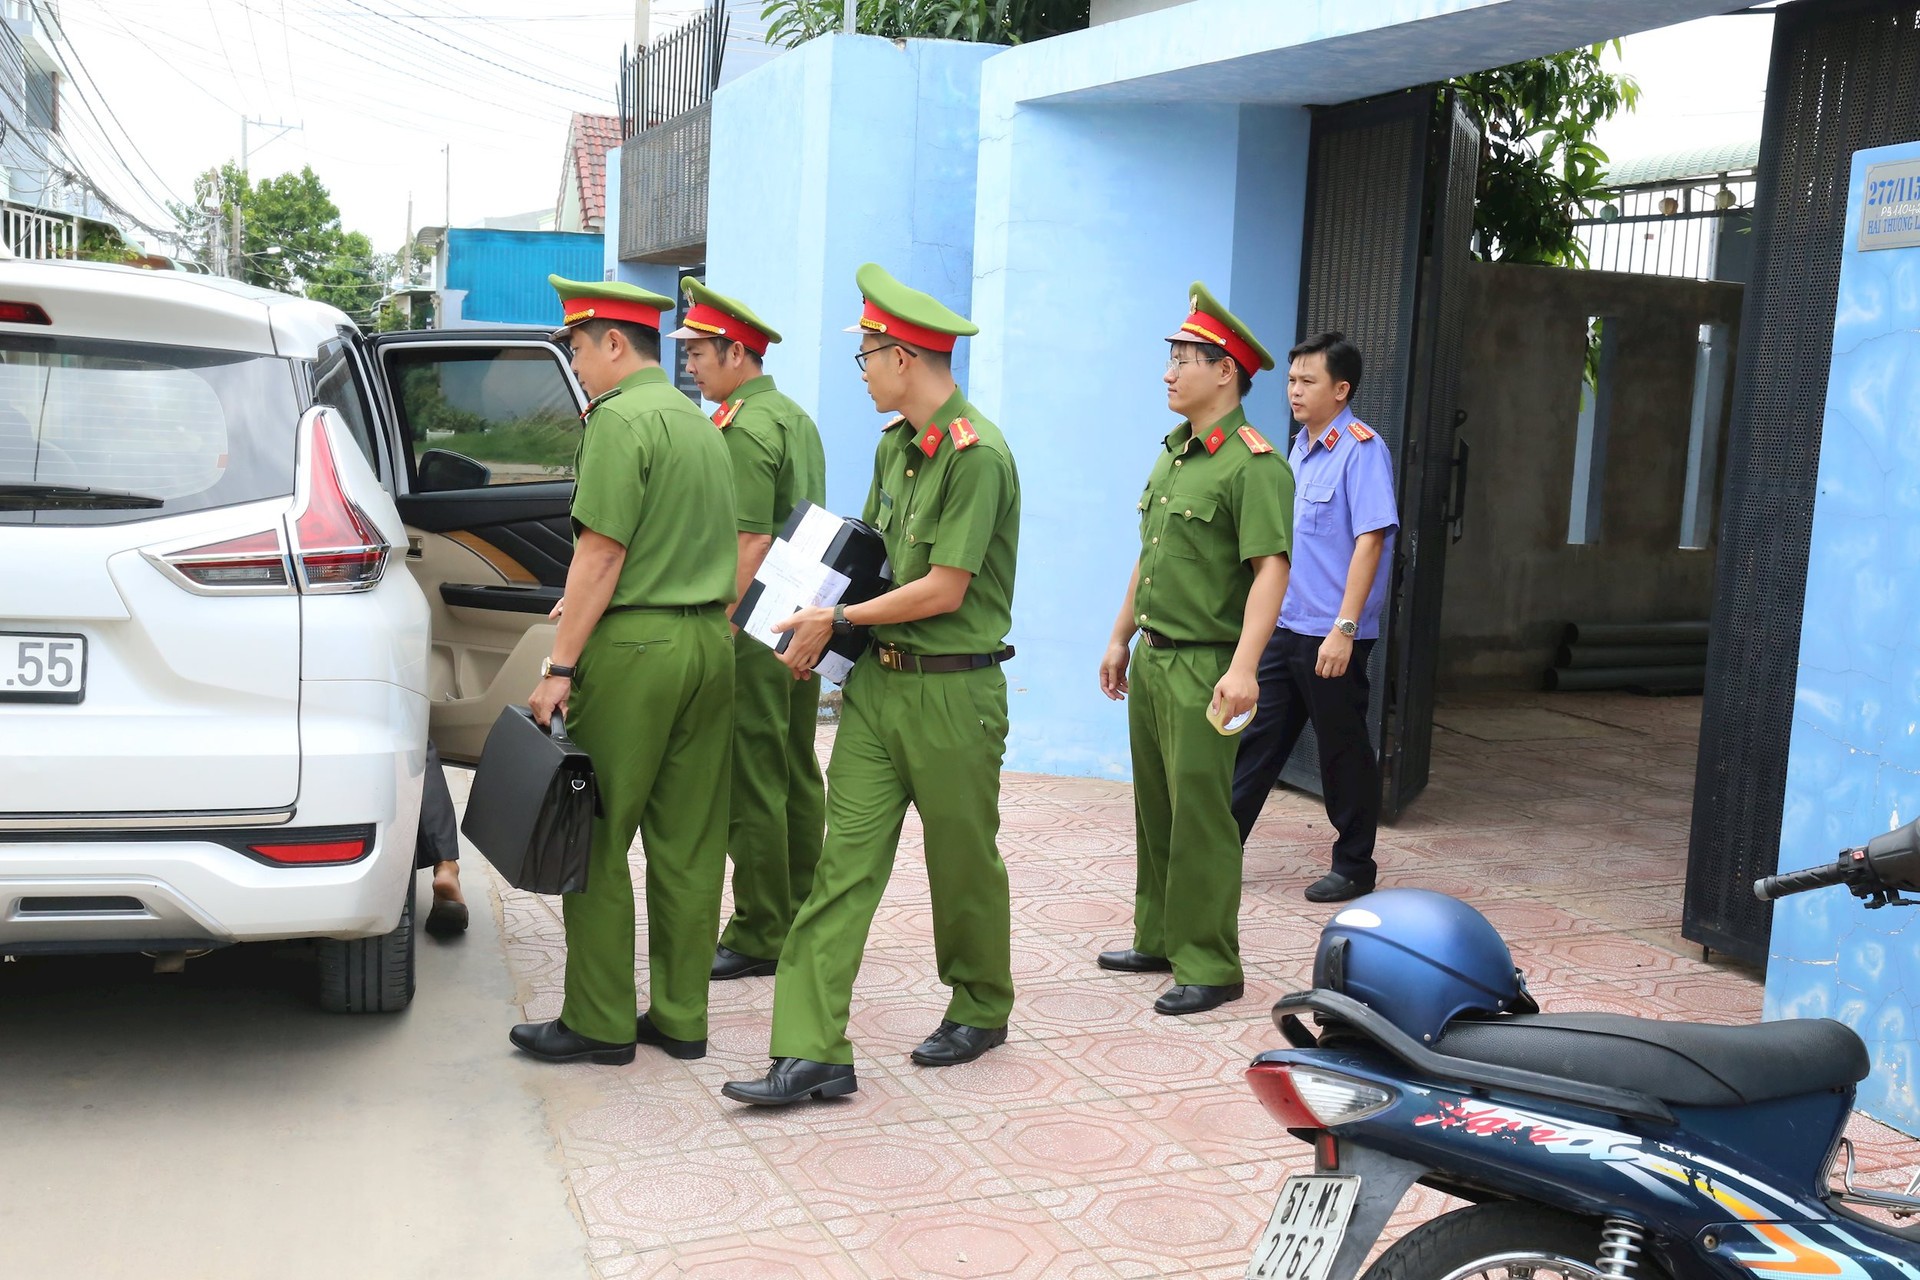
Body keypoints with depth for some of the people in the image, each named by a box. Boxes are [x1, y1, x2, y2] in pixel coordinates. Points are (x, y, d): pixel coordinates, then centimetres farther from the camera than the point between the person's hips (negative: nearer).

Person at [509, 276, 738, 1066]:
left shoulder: (620, 418, -10)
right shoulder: (699, 422, 17)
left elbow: (602, 552, -16)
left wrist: (560, 666, -14)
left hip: (635, 646, -9)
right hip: (709, 642, 9)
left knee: (596, 844, 1)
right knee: (689, 844, 10)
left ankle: (599, 1023, 7)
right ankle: (680, 1017, 17)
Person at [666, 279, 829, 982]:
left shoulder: (744, 428, -14)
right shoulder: (797, 417, 16)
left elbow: (751, 542, -22)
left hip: (754, 630, -10)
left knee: (752, 786, -3)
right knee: (798, 776, 14)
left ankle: (759, 937, 3)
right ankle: (803, 921, 23)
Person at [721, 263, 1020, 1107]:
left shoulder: (977, 454, -16)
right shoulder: (894, 446, 11)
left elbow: (945, 590, -18)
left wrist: (838, 620, -10)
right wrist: (823, 624, 4)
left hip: (952, 692, -7)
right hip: (876, 681, 7)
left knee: (962, 861, 10)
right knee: (844, 861, 0)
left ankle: (980, 1010, 33)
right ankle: (813, 1051, 1)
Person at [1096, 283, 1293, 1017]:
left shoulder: (1253, 465, -15)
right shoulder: (1172, 454, 15)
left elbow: (1270, 569, -22)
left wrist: (1243, 666, -29)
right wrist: (1121, 637, 23)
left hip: (1203, 667, -9)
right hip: (1151, 659, 9)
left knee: (1200, 817, -4)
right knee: (1155, 810, 16)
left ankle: (1210, 966, 5)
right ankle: (1158, 940, 28)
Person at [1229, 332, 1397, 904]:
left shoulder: (1360, 449, -13)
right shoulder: (1300, 447, 13)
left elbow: (1370, 539, -19)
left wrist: (1344, 628, -23)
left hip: (1331, 636, -8)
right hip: (1285, 625, 8)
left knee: (1343, 751, 5)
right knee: (1257, 739, 10)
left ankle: (1354, 866, 18)